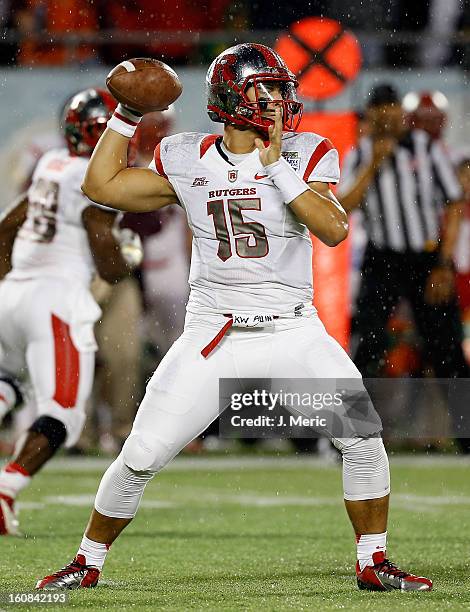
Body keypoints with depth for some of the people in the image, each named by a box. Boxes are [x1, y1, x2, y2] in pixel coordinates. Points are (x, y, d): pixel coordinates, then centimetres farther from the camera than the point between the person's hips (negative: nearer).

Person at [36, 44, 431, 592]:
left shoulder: (305, 156, -1)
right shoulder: (187, 161, 3)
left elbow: (334, 229, -16)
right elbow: (101, 185, 7)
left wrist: (275, 166, -20)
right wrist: (127, 114, 5)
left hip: (294, 334, 0)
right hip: (212, 338, 0)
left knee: (363, 439, -12)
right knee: (140, 458, -4)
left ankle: (373, 563, 6)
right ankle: (88, 562, 15)